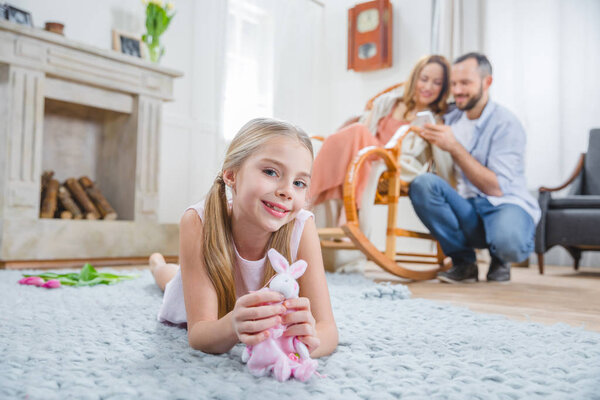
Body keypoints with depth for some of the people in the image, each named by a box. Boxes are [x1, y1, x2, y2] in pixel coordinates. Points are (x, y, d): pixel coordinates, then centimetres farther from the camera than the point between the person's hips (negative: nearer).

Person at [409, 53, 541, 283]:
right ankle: (464, 262, -8)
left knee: (508, 241, -39)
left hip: (506, 205, -4)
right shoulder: (451, 120, 8)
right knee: (422, 183, -24)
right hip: (468, 210, 4)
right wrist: (429, 140, -9)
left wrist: (454, 147, -23)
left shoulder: (506, 123, -9)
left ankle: (499, 260, 3)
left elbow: (497, 188, -18)